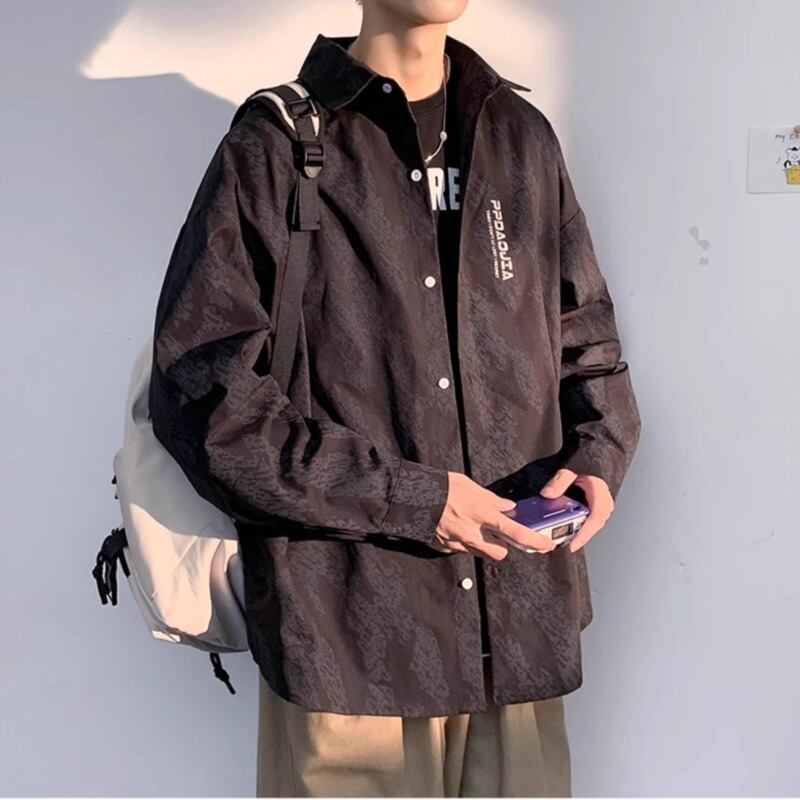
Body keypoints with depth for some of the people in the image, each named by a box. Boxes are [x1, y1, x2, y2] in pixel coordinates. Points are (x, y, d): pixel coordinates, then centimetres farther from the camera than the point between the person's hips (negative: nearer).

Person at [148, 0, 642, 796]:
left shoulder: (524, 139, 13)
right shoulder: (272, 151, -1)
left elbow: (586, 335, 20)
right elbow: (204, 395, -7)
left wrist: (599, 451, -1)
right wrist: (409, 498, -12)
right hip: (349, 631, -4)